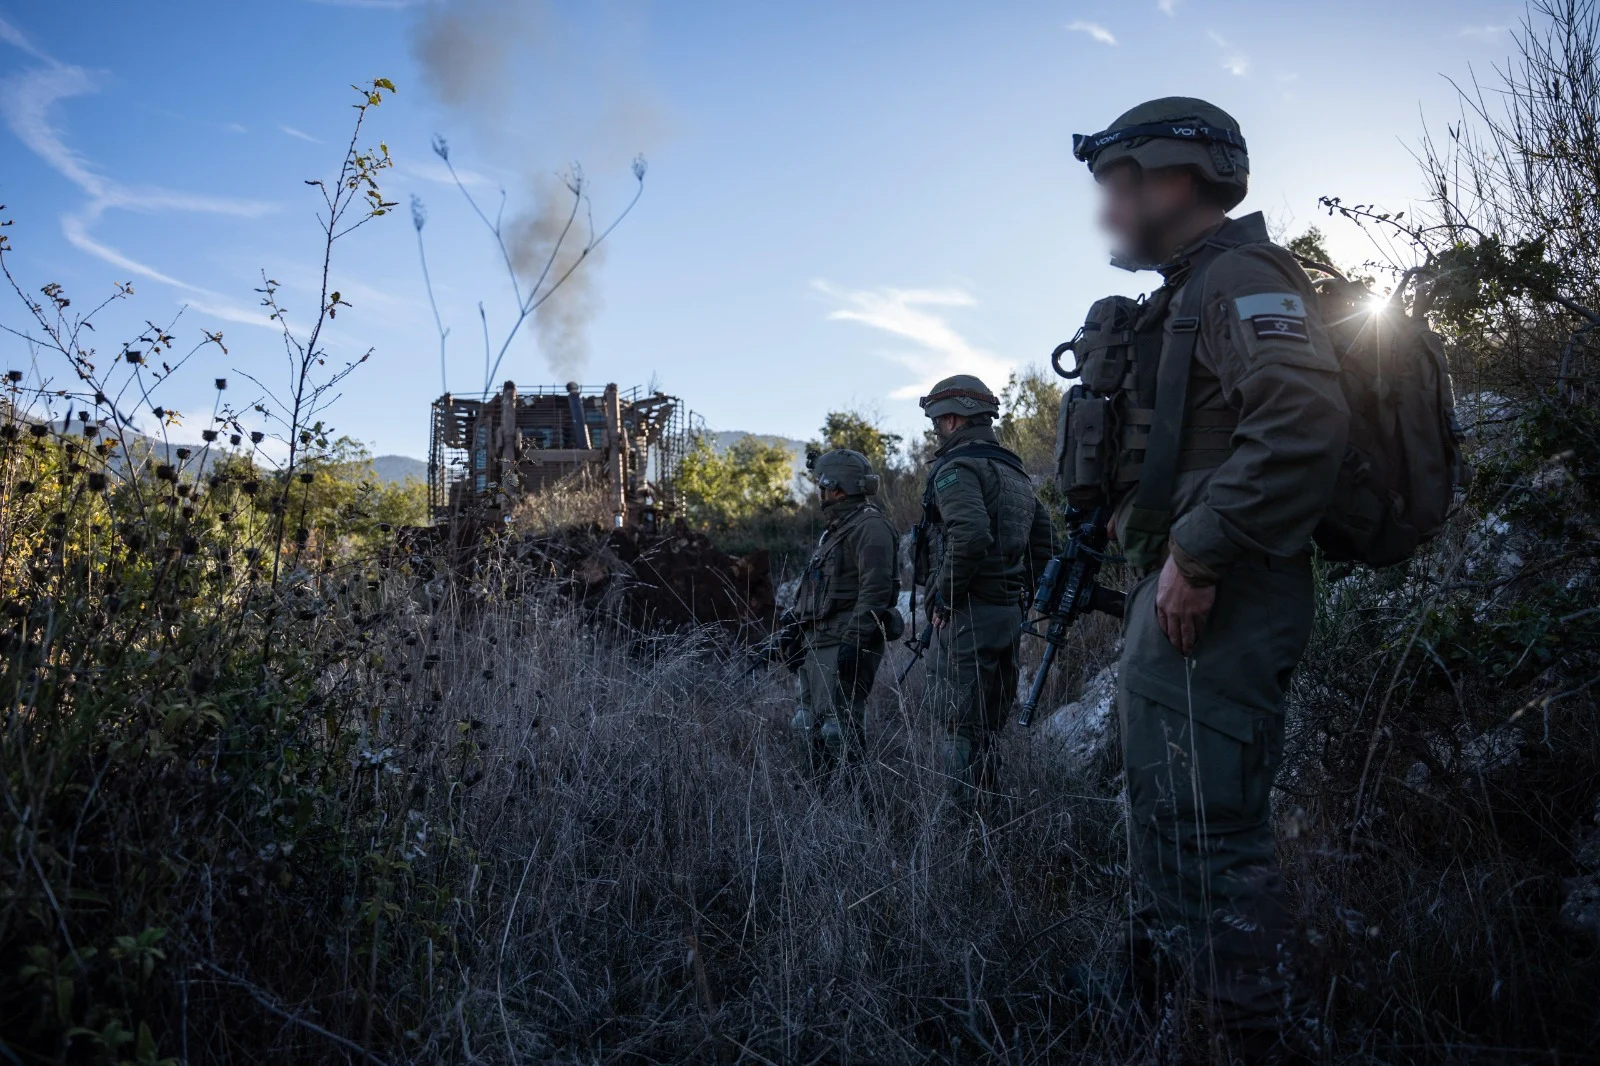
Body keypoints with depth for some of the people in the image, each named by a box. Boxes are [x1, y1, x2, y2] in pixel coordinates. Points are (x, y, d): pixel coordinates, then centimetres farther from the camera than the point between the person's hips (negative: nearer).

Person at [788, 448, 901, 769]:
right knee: (810, 728, 12)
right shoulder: (838, 529, 22)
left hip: (844, 645, -11)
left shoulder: (870, 526, -11)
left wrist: (852, 641, -26)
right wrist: (797, 633, 24)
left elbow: (875, 590, -21)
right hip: (819, 643, 11)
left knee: (839, 729, -14)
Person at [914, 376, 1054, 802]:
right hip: (1010, 615, 9)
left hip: (967, 616, -9)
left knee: (957, 730, -5)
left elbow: (970, 535, -26)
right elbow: (1044, 543, 19)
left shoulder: (955, 468, -10)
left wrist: (943, 597, -16)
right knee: (985, 731, 16)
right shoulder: (1015, 472, 18)